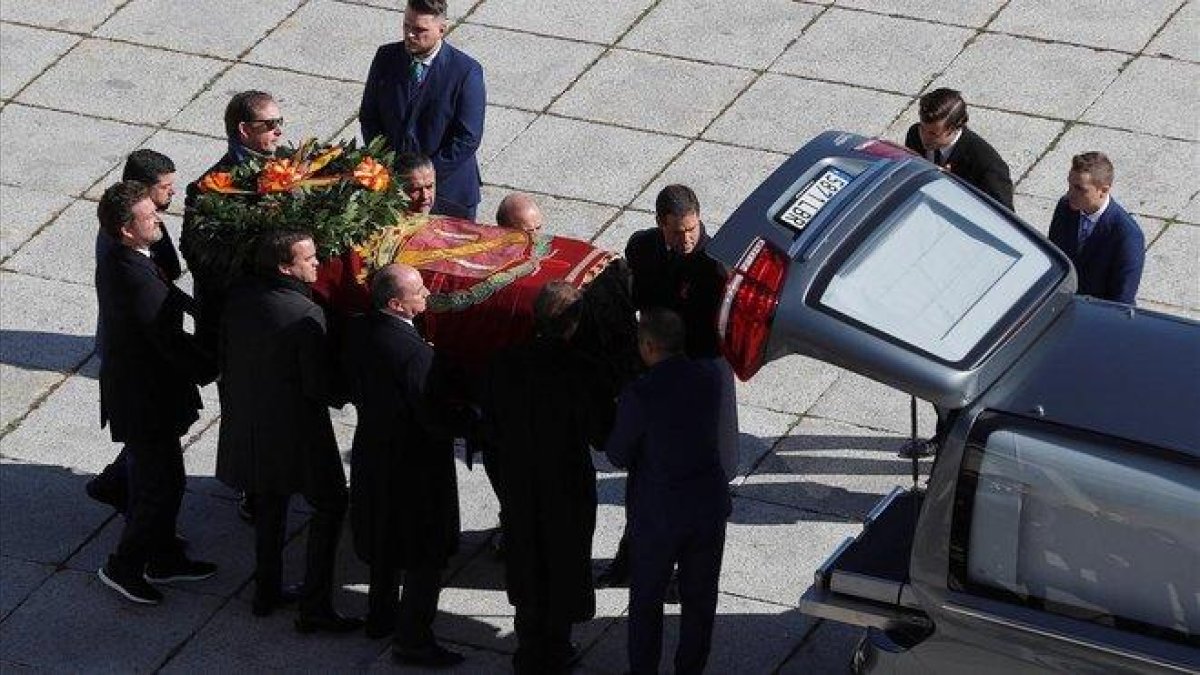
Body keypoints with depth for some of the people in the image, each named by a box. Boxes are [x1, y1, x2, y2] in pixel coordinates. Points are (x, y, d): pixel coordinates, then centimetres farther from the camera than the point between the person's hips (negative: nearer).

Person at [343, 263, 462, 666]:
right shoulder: (415, 353, -32)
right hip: (414, 463, -8)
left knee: (386, 542, 27)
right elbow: (435, 418, -26)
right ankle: (412, 640, 15)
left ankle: (381, 616, 43)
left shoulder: (360, 333, -7)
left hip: (372, 448, 8)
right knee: (426, 556, 7)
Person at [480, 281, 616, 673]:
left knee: (526, 568, 20)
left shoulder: (504, 365, -13)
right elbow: (602, 437, -14)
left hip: (518, 484, 3)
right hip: (569, 489, -3)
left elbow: (491, 427, -4)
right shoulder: (584, 375, -24)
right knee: (564, 567, 16)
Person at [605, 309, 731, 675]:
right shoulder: (710, 378, -9)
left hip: (657, 513, -4)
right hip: (709, 506, 4)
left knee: (646, 601, 15)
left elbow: (618, 455, -13)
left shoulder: (639, 395, -24)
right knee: (699, 598, 18)